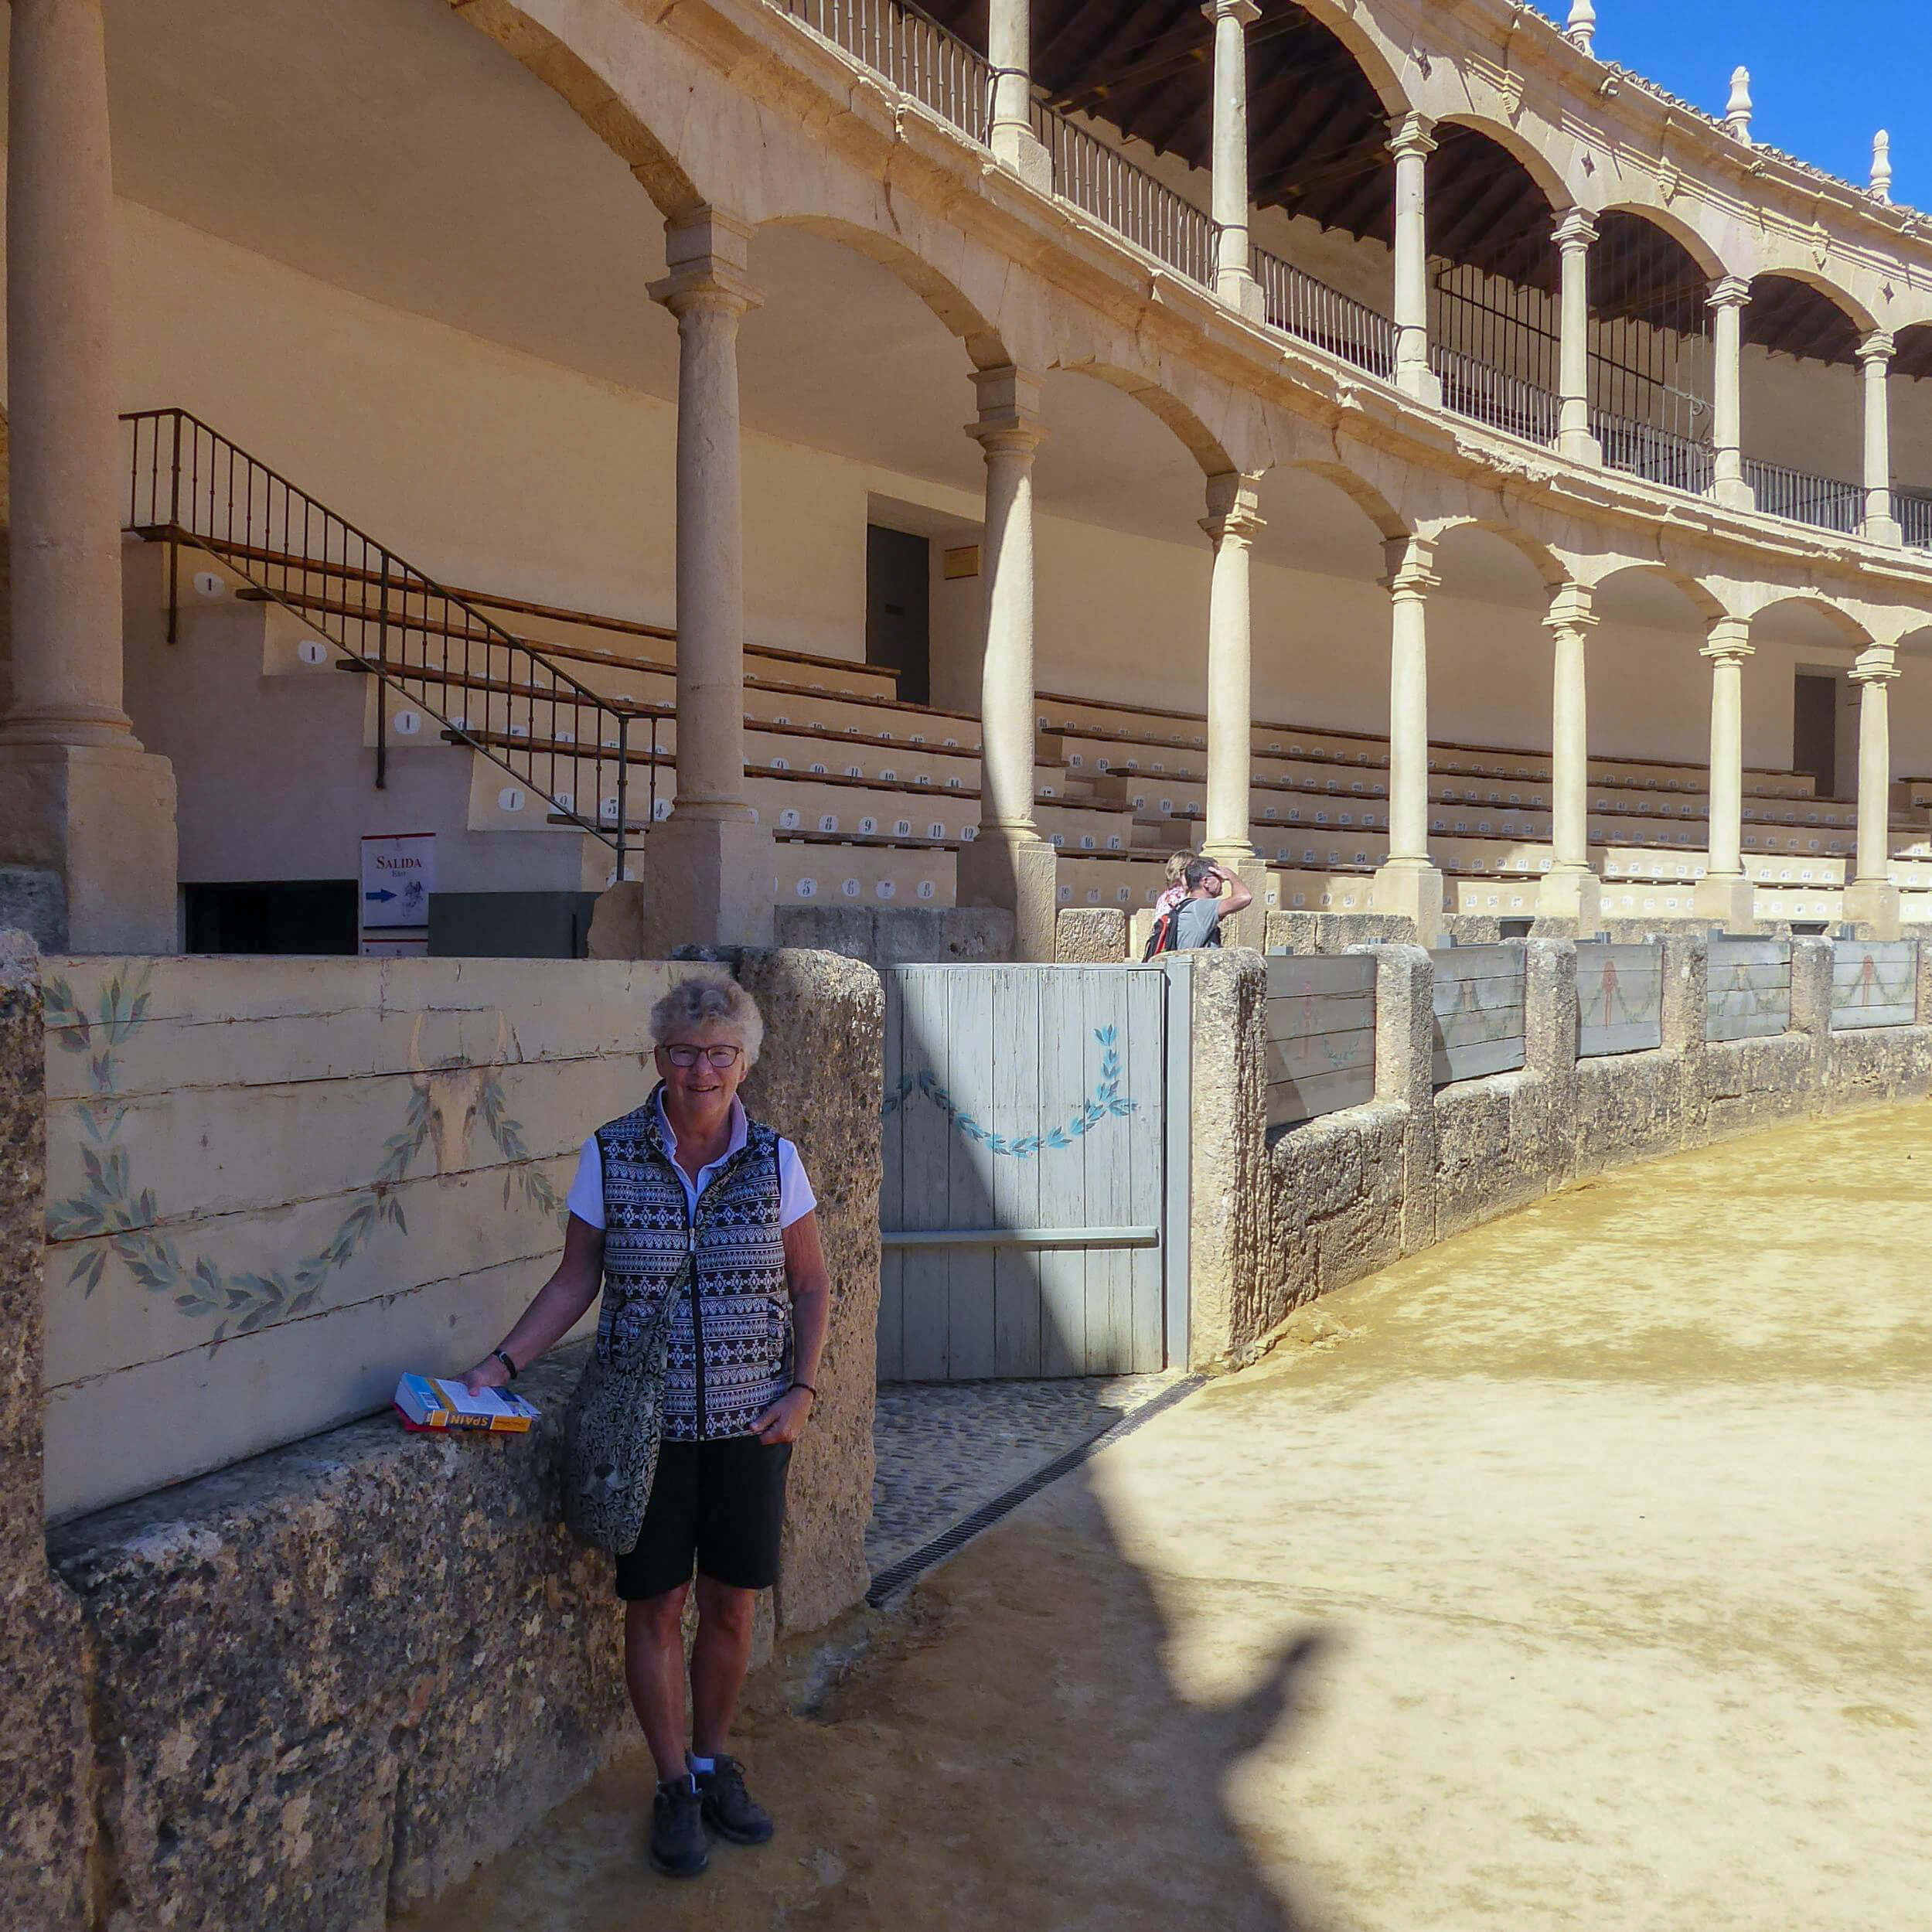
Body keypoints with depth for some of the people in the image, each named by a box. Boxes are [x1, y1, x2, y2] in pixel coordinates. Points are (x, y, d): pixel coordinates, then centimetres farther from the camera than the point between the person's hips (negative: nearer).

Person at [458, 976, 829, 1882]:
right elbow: (575, 1281, 0)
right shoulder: (609, 1156, -7)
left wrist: (801, 1389, -4)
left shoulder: (775, 1161, -4)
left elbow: (811, 1282, 5)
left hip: (749, 1423, 1)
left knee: (731, 1606, 11)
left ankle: (713, 1762, 35)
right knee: (654, 1606, 7)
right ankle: (674, 1787, 27)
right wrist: (500, 1365, -10)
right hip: (646, 1422, -1)